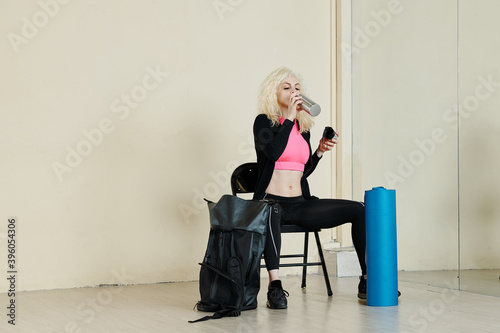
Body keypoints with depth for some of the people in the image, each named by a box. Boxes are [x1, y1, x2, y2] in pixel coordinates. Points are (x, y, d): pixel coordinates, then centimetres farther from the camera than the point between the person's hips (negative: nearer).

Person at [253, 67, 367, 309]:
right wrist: (289, 117, -15)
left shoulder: (303, 127, 16)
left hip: (300, 203, 6)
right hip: (271, 200, -6)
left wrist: (320, 151, 4)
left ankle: (366, 282, -3)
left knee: (358, 210, -8)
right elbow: (273, 152, -21)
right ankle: (275, 286, -42)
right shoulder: (264, 122, 0)